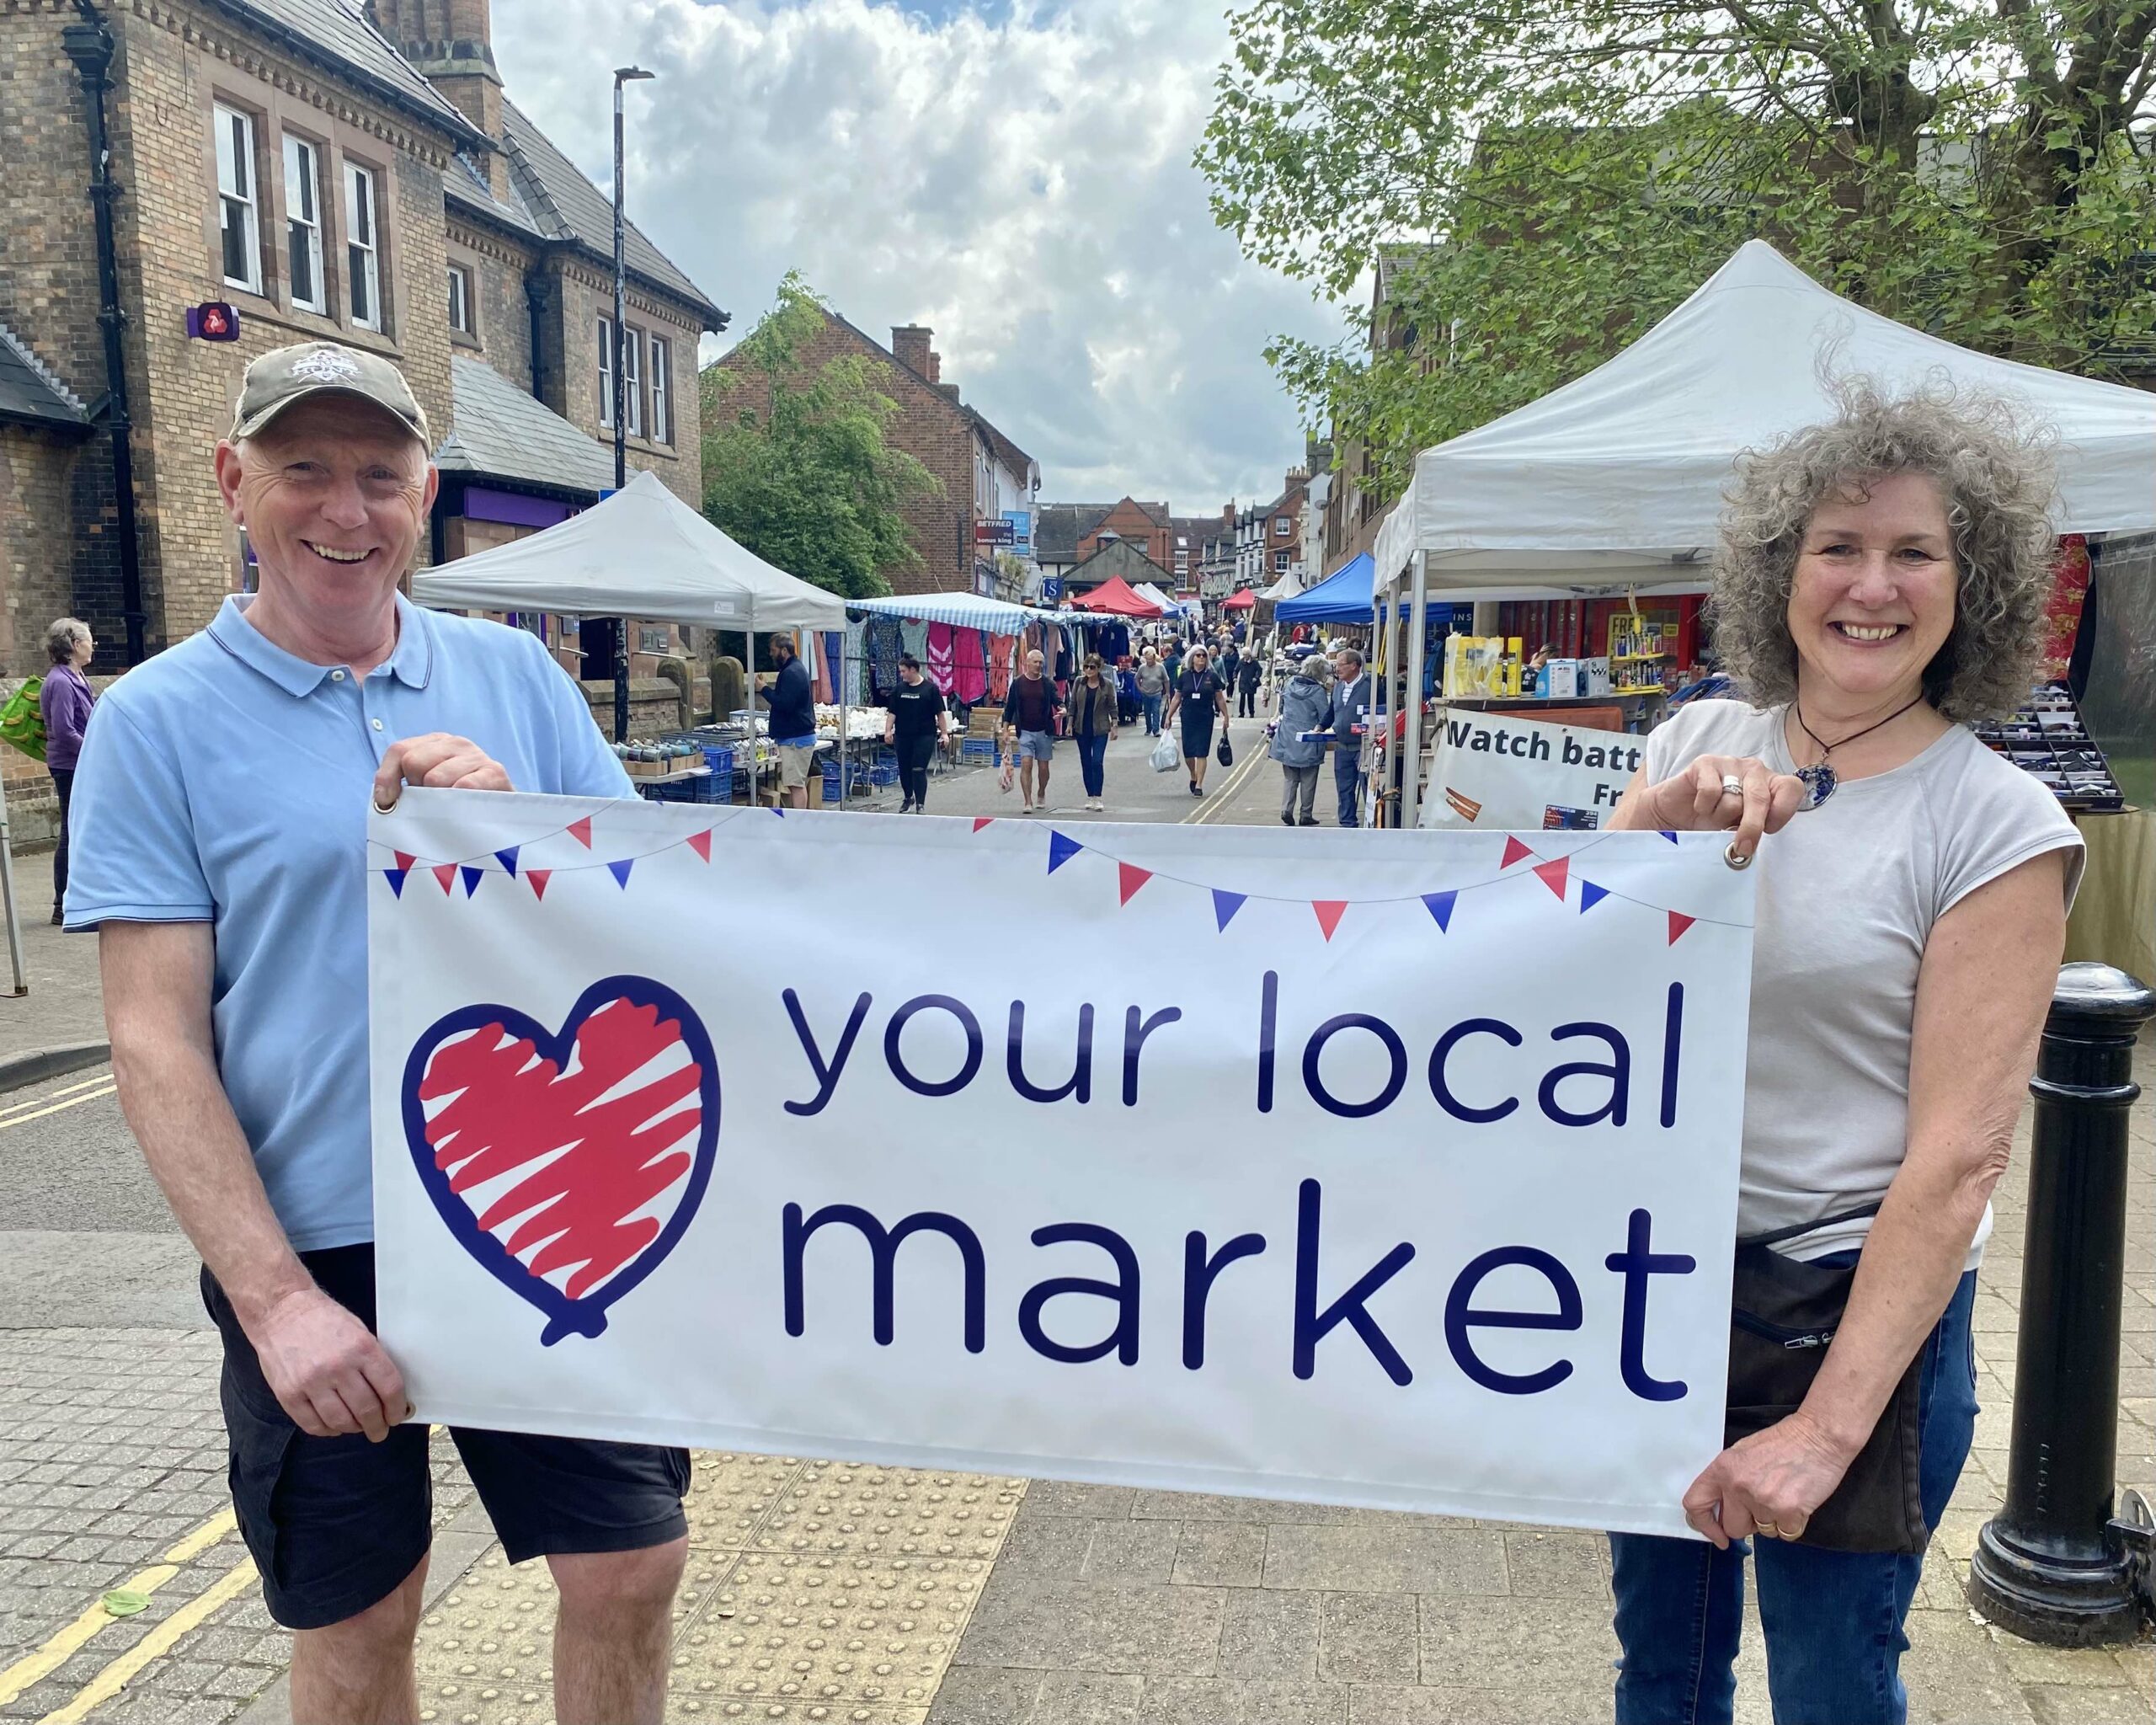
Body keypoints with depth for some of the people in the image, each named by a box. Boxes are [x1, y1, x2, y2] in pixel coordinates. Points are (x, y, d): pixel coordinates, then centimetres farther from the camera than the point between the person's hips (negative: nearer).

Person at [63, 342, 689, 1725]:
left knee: (632, 1564, 9)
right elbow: (155, 1042, -8)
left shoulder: (513, 673, 4)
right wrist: (275, 1296, -15)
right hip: (316, 1248, -2)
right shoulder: (158, 719, -4)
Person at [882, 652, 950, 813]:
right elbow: (892, 712, 6)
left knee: (919, 770, -9)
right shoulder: (898, 689, 7)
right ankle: (908, 798, 33)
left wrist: (944, 732, -6)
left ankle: (920, 804, -5)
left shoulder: (930, 689, -2)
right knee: (904, 769, 11)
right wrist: (888, 730, -5)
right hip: (902, 736, 4)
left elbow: (940, 713, -1)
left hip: (924, 736, -4)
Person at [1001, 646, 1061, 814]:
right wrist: (1006, 729, 1)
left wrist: (1061, 708, -28)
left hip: (1044, 731, 1)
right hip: (1025, 731, -1)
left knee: (1043, 767, 9)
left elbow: (1056, 700, -4)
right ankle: (1028, 802, -12)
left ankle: (1041, 794, 33)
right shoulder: (1017, 683, 2)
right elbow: (1009, 707, 5)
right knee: (1026, 765, -11)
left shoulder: (1048, 684, 3)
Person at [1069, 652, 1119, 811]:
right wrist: (1070, 723, 3)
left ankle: (1097, 798, -9)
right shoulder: (1079, 682, 1)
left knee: (1097, 762, -12)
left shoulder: (1107, 684, -5)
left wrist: (1114, 725, -4)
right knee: (1086, 763, 8)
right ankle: (1090, 796, 17)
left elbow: (1112, 706, 0)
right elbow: (1073, 704, 7)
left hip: (1100, 729, -3)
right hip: (1082, 728, 3)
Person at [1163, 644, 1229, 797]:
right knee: (1188, 751, 4)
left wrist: (1225, 716, 6)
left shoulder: (1212, 677, 0)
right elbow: (1176, 698, 8)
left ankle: (1199, 785, 1)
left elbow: (1220, 699, 6)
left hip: (1205, 719, -1)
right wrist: (1169, 716, 5)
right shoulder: (1184, 676, 3)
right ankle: (1193, 777, 31)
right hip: (1188, 718, 1)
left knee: (1202, 752, -3)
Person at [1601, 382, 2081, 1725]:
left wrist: (1829, 1425, -20)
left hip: (1856, 1303, -4)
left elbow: (1957, 1156, -17)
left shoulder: (1996, 824, -13)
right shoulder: (1701, 743, 0)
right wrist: (1658, 824, -22)